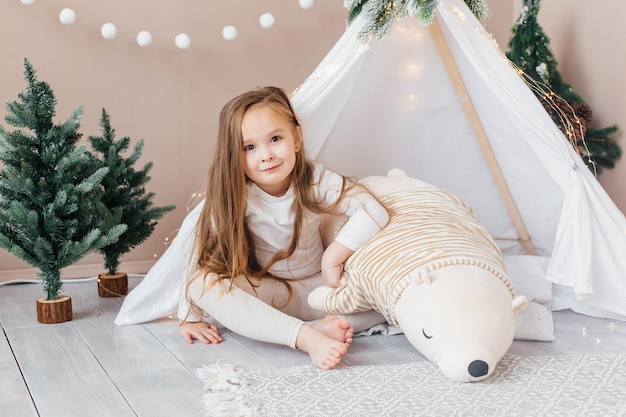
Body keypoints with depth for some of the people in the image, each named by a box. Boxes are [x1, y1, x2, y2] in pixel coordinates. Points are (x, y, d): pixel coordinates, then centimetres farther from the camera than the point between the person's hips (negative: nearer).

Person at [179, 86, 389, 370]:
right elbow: (204, 251, -14)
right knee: (204, 284, -32)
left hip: (317, 286, 1)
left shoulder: (315, 180, -15)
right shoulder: (232, 195, -17)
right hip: (263, 294, 0)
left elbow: (374, 212, -23)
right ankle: (307, 337, -41)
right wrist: (189, 317, -12)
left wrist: (333, 257, -28)